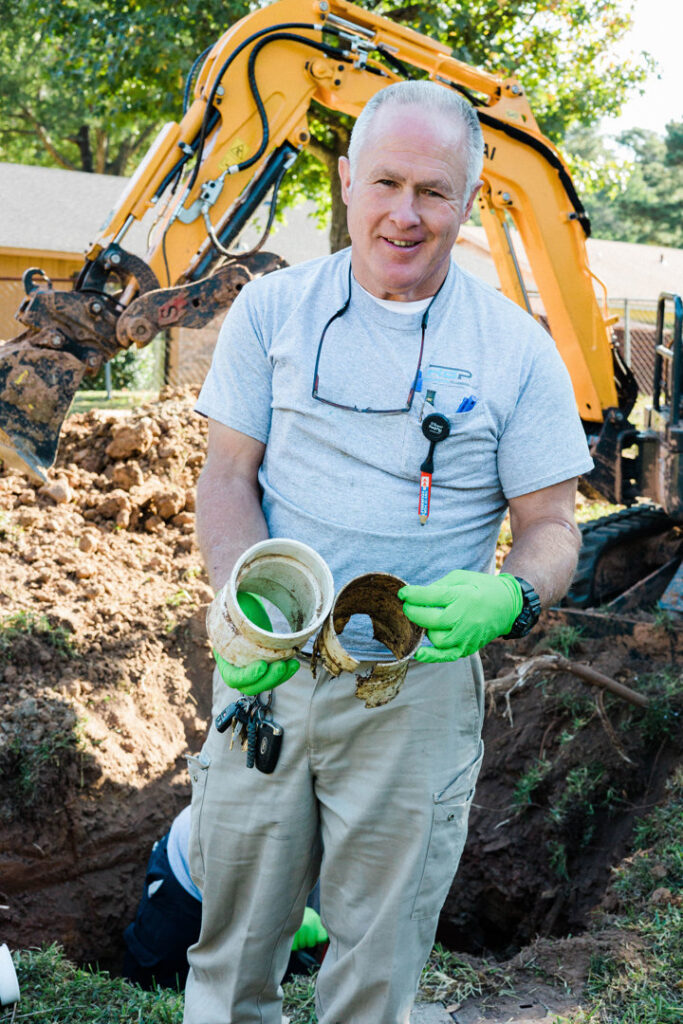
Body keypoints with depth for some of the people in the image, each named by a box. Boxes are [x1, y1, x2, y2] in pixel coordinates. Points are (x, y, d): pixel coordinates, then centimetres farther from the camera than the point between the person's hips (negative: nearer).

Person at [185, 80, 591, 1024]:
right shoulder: (274, 309, 2)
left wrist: (509, 599, -22)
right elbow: (227, 476, 2)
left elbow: (550, 528, 1)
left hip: (420, 690, -1)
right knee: (233, 938, 12)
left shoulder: (516, 349, -1)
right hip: (266, 672, 1)